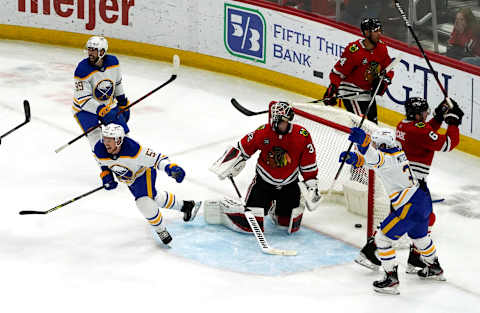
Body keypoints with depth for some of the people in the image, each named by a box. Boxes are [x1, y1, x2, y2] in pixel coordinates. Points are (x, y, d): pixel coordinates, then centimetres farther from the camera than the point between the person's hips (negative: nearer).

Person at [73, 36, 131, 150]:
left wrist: (123, 102, 14)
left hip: (109, 105, 5)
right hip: (85, 108, -5)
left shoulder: (113, 62, -10)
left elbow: (117, 82, 10)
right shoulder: (83, 69, -26)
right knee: (96, 136, -25)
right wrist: (101, 110, -38)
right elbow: (83, 99, -28)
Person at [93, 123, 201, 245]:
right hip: (130, 179, 6)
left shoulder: (132, 149, -42)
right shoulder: (99, 151, -27)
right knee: (155, 198, 23)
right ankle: (186, 206, 47)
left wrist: (171, 168, -52)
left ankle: (161, 230, 2)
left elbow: (157, 158, -36)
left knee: (144, 201, -24)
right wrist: (106, 176, -16)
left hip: (144, 172, -6)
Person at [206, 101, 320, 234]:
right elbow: (242, 149, -2)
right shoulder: (263, 132, -16)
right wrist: (226, 166, -4)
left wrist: (311, 184, -2)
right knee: (251, 224, -12)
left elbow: (308, 164, -3)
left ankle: (275, 210, 33)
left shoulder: (302, 135, -13)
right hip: (264, 182, -2)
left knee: (291, 225, 1)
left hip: (289, 185, 2)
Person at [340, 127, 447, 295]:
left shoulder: (389, 160, -22)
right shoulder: (397, 153, 6)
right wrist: (353, 157, -7)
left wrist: (363, 141, -63)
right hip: (423, 200, 10)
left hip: (410, 208, -10)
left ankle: (391, 280, 2)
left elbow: (375, 159, -46)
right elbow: (366, 159, 12)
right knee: (419, 236, 33)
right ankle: (435, 269, 53)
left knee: (383, 238, -1)